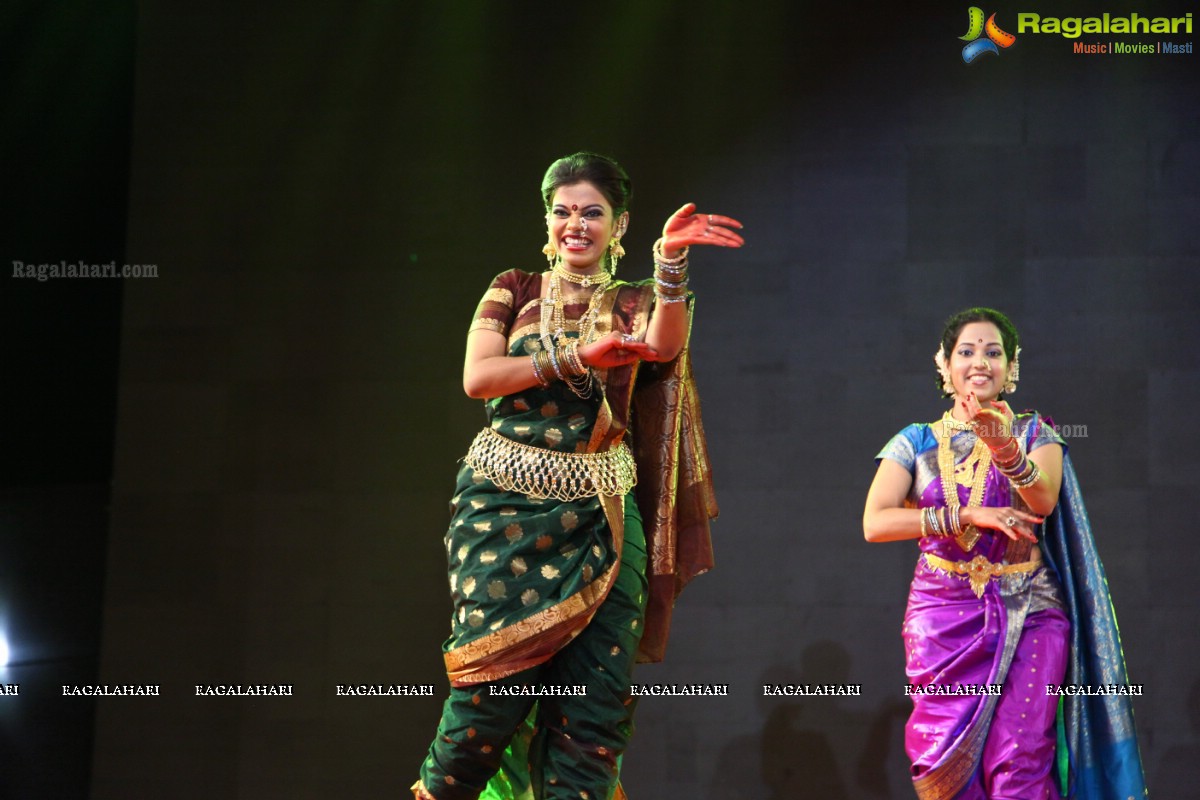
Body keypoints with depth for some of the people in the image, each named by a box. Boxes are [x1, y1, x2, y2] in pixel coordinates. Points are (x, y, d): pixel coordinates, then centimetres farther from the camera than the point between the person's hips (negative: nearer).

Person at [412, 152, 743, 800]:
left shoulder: (634, 305, 12)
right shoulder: (515, 291, 11)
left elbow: (664, 346, -11)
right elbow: (477, 376, -4)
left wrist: (670, 260, -26)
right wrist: (576, 361, -13)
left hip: (600, 517, 1)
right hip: (507, 506, -1)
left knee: (596, 696, -6)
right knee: (496, 679, -9)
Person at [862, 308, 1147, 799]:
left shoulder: (1035, 434, 6)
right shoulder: (917, 443, 7)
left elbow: (1043, 501, -15)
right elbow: (875, 523, -7)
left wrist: (1005, 449, -34)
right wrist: (969, 516, -15)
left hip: (1027, 616, -1)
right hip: (944, 615, 1)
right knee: (947, 761, -2)